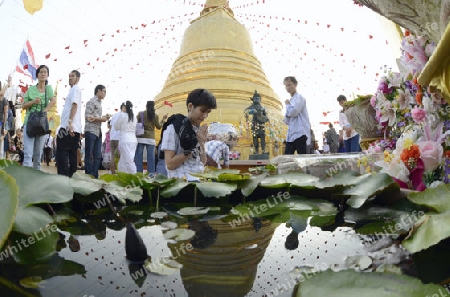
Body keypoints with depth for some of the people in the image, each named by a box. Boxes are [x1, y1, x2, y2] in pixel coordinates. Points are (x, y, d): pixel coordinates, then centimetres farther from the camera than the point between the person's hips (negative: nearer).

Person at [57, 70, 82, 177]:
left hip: (68, 127, -10)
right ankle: (71, 175, 11)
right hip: (75, 128, 10)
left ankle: (63, 176, -13)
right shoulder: (74, 90, 26)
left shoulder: (75, 89, -4)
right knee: (72, 153, 8)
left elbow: (74, 105, -18)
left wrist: (69, 122, -28)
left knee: (61, 151, -10)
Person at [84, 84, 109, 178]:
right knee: (89, 155, -2)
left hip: (98, 132, 8)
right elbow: (88, 117, -13)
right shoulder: (91, 102, -5)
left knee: (97, 156, 7)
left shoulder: (99, 102, 19)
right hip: (91, 131, -8)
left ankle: (95, 176, 12)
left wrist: (103, 118, 7)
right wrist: (101, 119, -11)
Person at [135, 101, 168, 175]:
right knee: (151, 157, 3)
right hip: (150, 138, 1)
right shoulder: (155, 116, 2)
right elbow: (159, 126, 9)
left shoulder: (140, 114, 1)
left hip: (140, 137, 0)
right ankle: (151, 174, 2)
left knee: (138, 156, 2)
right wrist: (163, 119, 20)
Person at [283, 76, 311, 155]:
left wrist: (287, 104, 0)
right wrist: (287, 116, -1)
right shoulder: (291, 100, 22)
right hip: (291, 134, 9)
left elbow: (293, 112, -19)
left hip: (300, 133, -9)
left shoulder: (299, 98, -2)